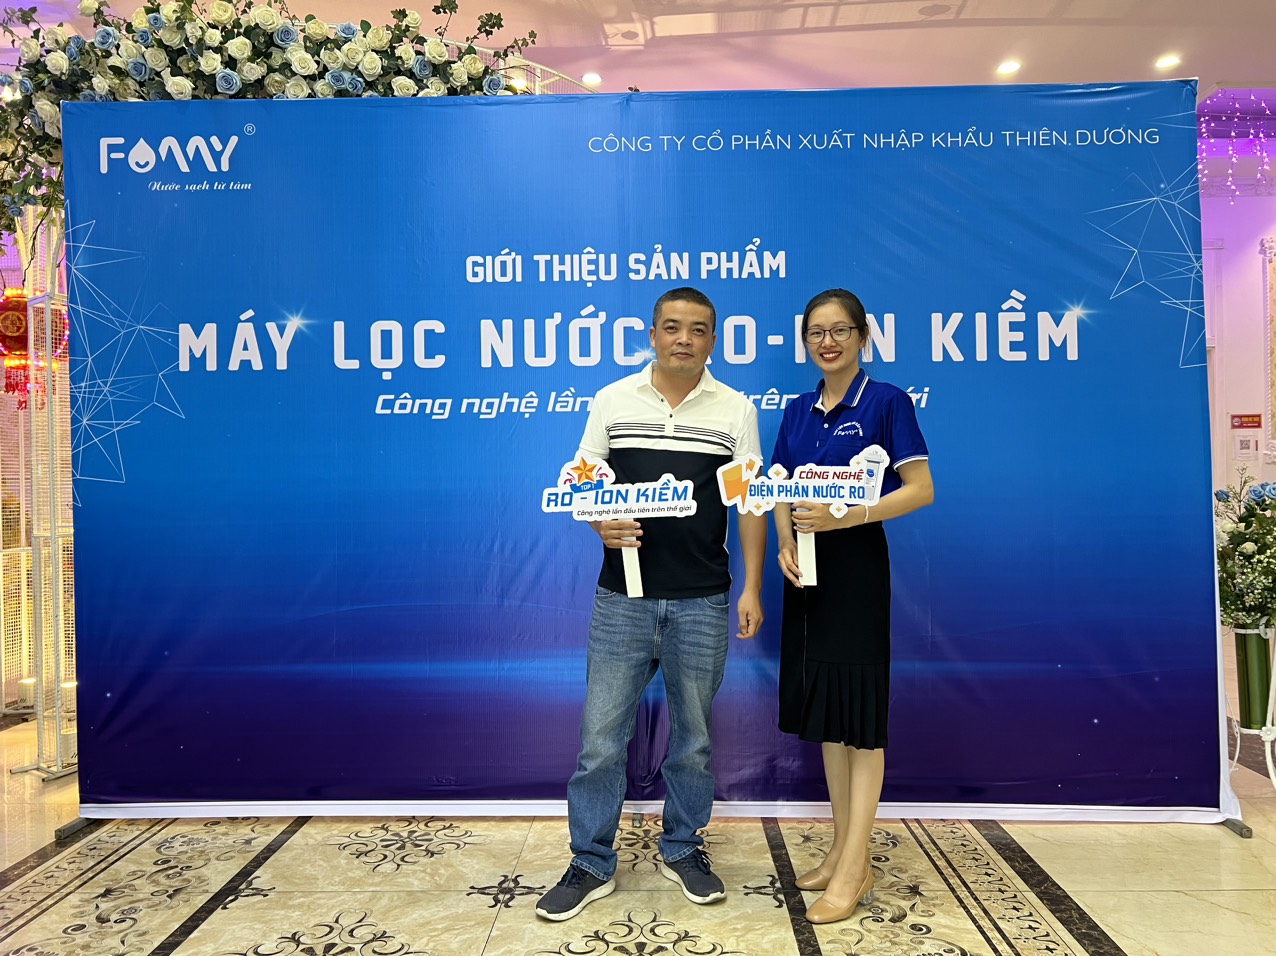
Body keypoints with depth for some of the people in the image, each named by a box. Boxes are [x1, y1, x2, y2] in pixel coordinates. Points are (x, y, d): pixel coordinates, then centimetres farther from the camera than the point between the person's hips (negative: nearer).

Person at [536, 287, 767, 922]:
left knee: (693, 733, 13)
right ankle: (591, 865, 21)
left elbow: (750, 505, 3)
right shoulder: (612, 401, 4)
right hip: (624, 595, 0)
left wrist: (752, 589, -3)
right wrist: (600, 523, -15)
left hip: (703, 601, 0)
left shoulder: (736, 410, 3)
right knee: (601, 733, 4)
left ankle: (682, 850, 33)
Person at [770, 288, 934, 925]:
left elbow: (921, 490, -11)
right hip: (807, 568, 6)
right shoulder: (797, 413, 12)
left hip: (857, 566, -6)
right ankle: (842, 848, 25)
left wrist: (849, 515, -23)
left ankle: (854, 870, 8)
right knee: (824, 710, 12)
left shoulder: (886, 402, -5)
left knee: (859, 713, -2)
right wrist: (785, 545, -5)